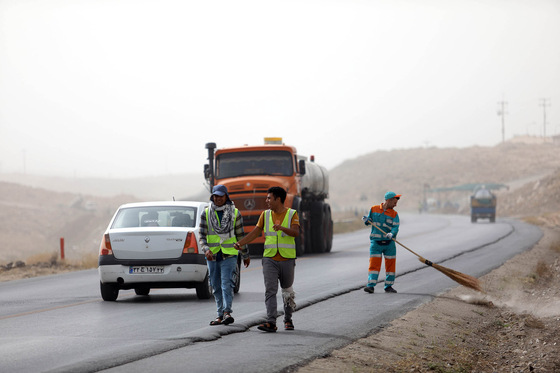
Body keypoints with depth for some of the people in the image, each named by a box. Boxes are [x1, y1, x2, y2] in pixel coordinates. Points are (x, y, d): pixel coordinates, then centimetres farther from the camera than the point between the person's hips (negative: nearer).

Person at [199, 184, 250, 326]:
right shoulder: (206, 213, 3)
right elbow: (202, 236, -1)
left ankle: (227, 312, -28)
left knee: (226, 283, -18)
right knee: (216, 286, 7)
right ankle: (220, 314, 15)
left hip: (229, 255, -3)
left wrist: (245, 255, 13)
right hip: (212, 255, 3)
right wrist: (206, 250, -20)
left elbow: (240, 235, 9)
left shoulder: (235, 213, 2)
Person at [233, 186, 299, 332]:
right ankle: (271, 323, -19)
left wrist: (281, 228, -34)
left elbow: (296, 232, -17)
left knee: (288, 291, 11)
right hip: (270, 259, 1)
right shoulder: (265, 215, 7)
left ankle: (288, 319, 28)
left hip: (287, 260, -1)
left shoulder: (292, 214, -2)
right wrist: (240, 243, -5)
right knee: (270, 290, -12)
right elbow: (255, 232, 7)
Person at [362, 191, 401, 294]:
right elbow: (370, 221, 15)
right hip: (375, 243, -1)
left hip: (389, 243, 1)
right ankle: (371, 286, -12)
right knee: (374, 264, -8)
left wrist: (392, 233, -29)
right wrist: (366, 220, -9)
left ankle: (388, 286, 17)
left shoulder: (394, 214, 3)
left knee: (390, 265, 5)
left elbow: (396, 227, -8)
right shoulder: (374, 209, 5)